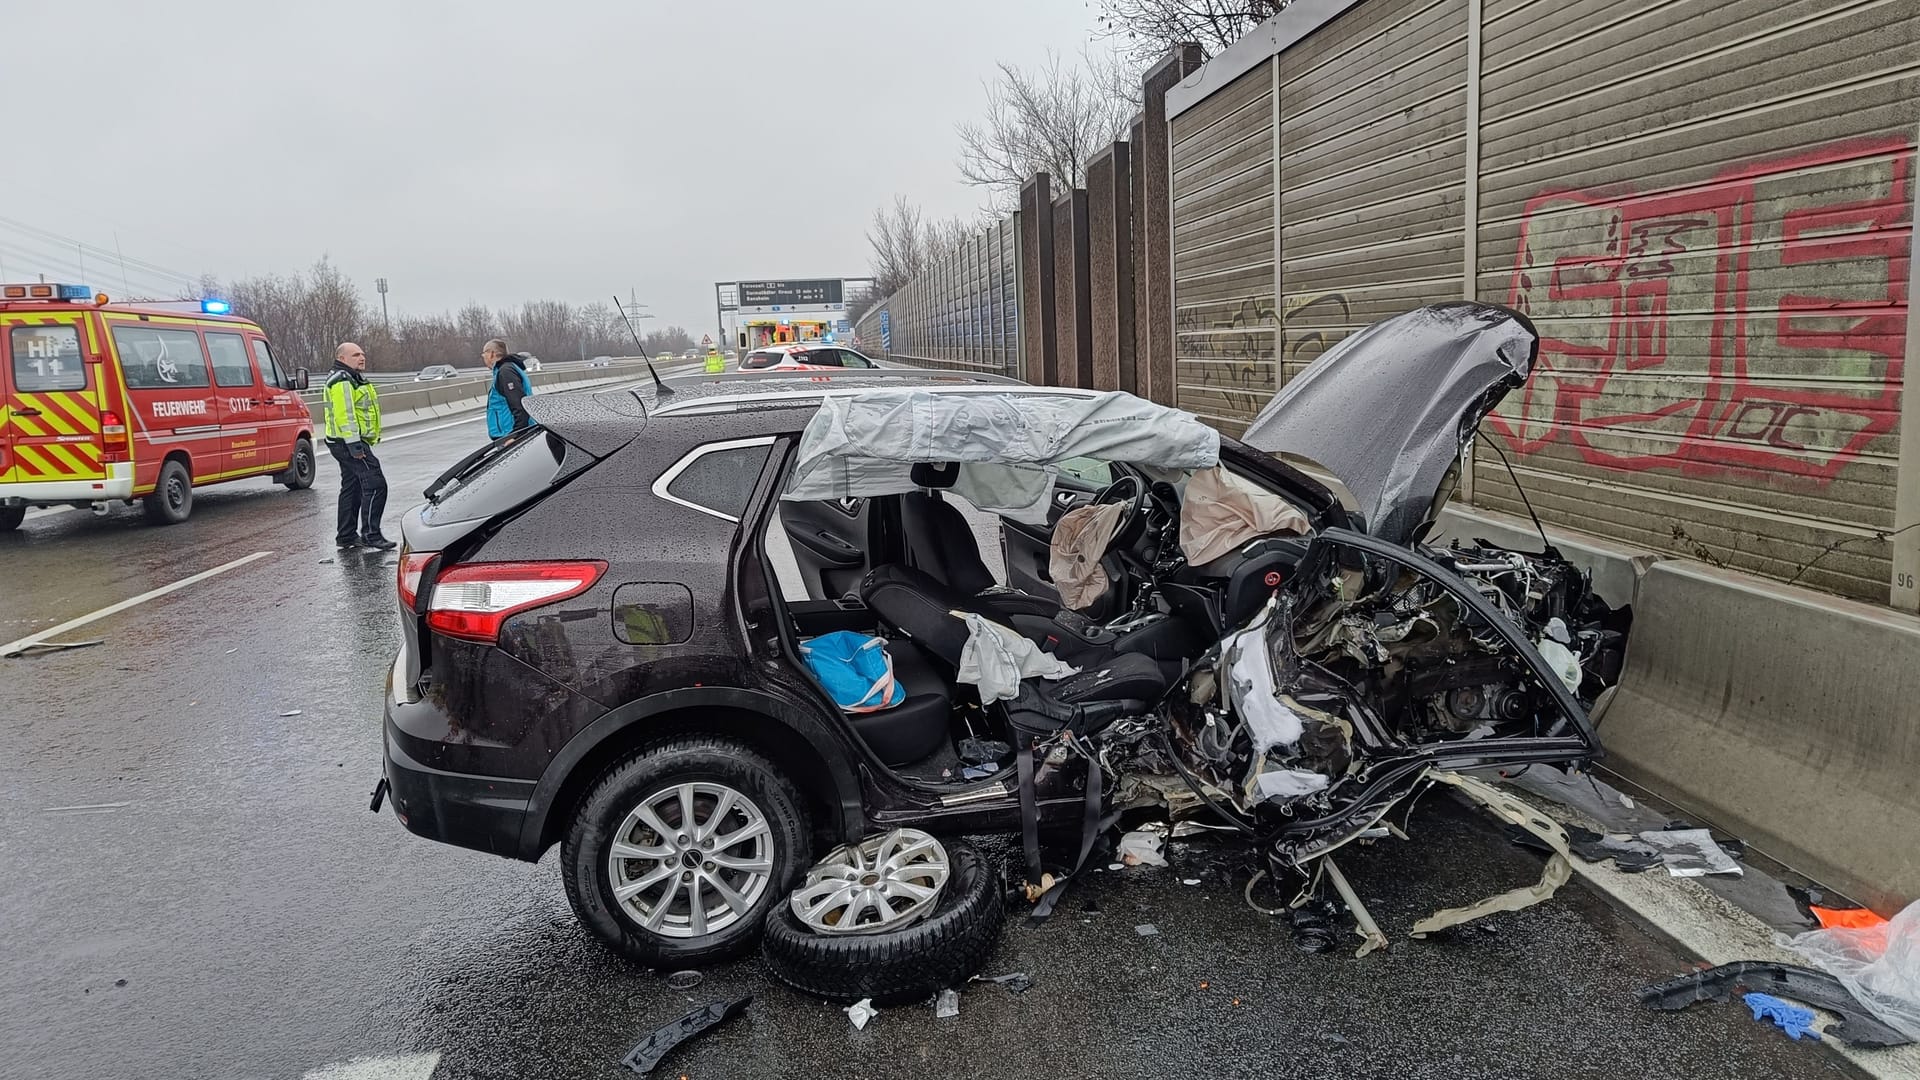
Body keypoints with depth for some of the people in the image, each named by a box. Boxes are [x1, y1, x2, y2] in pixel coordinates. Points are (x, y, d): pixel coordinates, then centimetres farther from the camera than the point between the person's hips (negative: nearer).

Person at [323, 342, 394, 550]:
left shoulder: (351, 379, 21)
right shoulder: (342, 382, -14)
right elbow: (344, 415, -22)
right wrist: (354, 444, -27)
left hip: (349, 445, 11)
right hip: (350, 443, -11)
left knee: (351, 489, 15)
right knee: (375, 485, -14)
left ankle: (346, 536, 21)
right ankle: (370, 534, -15)